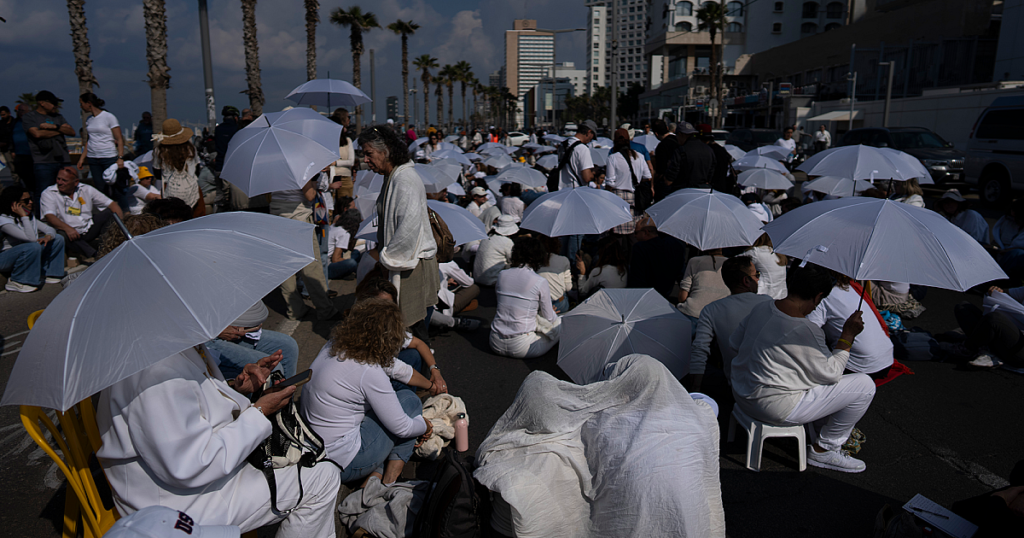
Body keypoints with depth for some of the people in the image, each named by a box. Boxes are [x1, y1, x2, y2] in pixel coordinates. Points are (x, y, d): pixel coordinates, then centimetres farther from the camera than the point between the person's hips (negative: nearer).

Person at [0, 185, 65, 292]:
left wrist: (48, 236, -21)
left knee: (58, 239, -2)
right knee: (33, 247, -38)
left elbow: (50, 229, 3)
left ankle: (46, 273, 1)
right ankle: (16, 282, -21)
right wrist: (23, 216, -29)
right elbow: (31, 238, -32)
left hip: (24, 254, 8)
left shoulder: (29, 216, 4)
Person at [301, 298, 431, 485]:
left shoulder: (334, 346, -1)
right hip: (341, 464, -8)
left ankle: (375, 477, 8)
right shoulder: (369, 372, -25)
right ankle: (389, 483, 8)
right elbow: (401, 427, -15)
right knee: (409, 400, 3)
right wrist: (425, 426, 7)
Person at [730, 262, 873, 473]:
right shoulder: (806, 331, -24)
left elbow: (735, 343, 11)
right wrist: (847, 336, -6)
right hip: (774, 407, -9)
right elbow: (831, 374, -12)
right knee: (865, 385, 0)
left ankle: (818, 437, 33)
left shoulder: (761, 307, -2)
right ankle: (823, 450, 13)